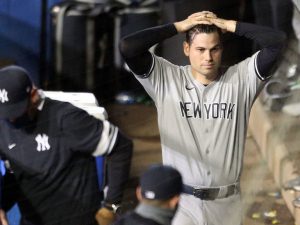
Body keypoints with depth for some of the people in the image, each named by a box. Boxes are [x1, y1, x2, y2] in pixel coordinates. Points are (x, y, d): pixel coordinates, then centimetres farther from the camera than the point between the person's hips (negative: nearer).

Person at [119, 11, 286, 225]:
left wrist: (227, 24, -6)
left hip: (227, 204, 2)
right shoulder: (165, 79, -2)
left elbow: (277, 41, -10)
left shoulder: (240, 79, 0)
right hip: (181, 201, -2)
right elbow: (128, 47, -13)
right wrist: (179, 26, -6)